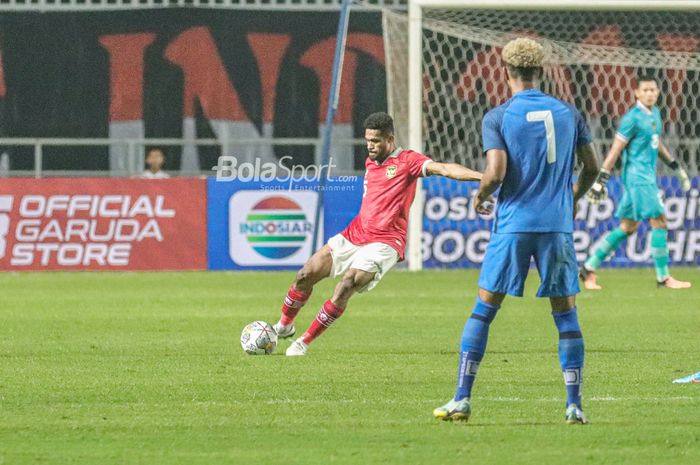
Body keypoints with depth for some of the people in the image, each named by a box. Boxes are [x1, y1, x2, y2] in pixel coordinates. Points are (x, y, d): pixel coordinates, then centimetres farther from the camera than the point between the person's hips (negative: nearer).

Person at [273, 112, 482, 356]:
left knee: (344, 288, -22)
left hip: (383, 242, -7)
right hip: (354, 235, 7)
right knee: (305, 275, 2)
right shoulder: (370, 162, 14)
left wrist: (481, 176, -34)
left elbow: (444, 169, -21)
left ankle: (305, 342, -9)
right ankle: (284, 325, 26)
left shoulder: (407, 161, -7)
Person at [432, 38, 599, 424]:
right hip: (558, 226, 2)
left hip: (513, 224, -2)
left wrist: (479, 196, 8)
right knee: (566, 314, 6)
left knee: (483, 309, 5)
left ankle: (462, 399, 2)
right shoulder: (568, 113, 6)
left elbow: (496, 174, -13)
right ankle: (575, 405, 1)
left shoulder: (497, 117, -4)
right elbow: (591, 168, 10)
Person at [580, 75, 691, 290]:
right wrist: (601, 180, -16)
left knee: (628, 227, 10)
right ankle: (663, 278, -2)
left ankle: (589, 269, 15)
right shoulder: (633, 118, -13)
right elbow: (615, 149, -14)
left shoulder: (655, 113, 13)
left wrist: (676, 167, 26)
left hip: (648, 177, 9)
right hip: (637, 176, -9)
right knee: (659, 222, -9)